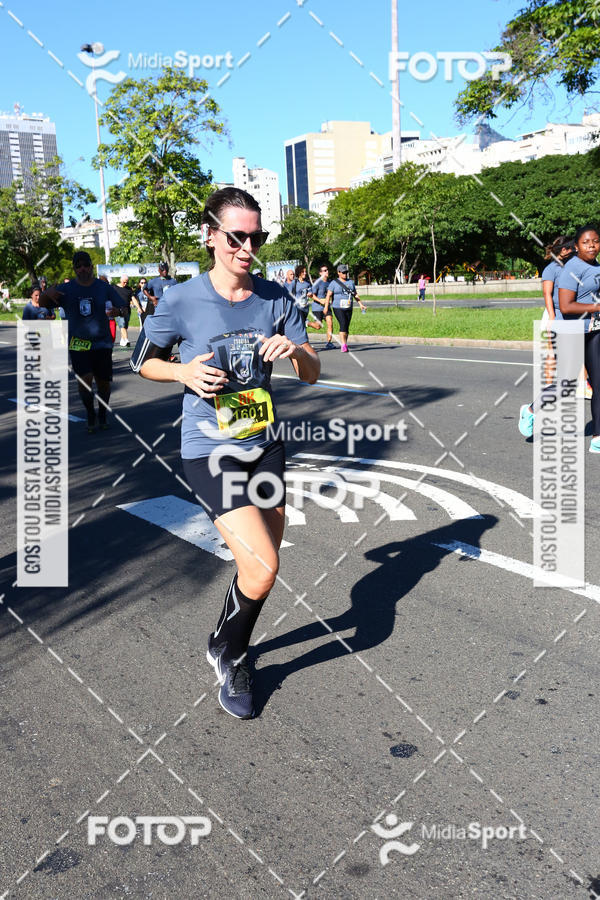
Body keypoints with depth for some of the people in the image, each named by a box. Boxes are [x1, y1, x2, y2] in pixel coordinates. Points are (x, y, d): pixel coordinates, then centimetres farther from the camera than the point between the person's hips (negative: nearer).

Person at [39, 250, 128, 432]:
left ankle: (102, 416, 27)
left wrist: (117, 312, -18)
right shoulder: (66, 289, 5)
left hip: (102, 343, 1)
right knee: (85, 379, -16)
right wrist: (47, 293, -13)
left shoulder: (104, 287, 4)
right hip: (78, 344, -1)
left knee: (104, 383, 3)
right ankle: (90, 416, 5)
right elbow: (42, 305, 9)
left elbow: (123, 310, 7)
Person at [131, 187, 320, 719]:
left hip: (265, 445, 5)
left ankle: (232, 650, 39)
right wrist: (184, 371, -16)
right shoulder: (181, 301, -11)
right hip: (210, 451, -5)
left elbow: (312, 374, 4)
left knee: (262, 567, 12)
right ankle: (227, 654, 14)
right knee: (262, 568, -15)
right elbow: (143, 361, 4)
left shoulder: (275, 298, -1)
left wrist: (295, 349, -18)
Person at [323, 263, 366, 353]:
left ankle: (344, 346, 14)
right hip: (338, 308, -5)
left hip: (348, 308, 5)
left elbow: (355, 294, 20)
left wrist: (361, 304, 12)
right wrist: (326, 307, -15)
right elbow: (328, 295, -6)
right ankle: (344, 345, -25)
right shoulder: (334, 282, 0)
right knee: (343, 324, -20)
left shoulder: (351, 282, 14)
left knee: (347, 327, 4)